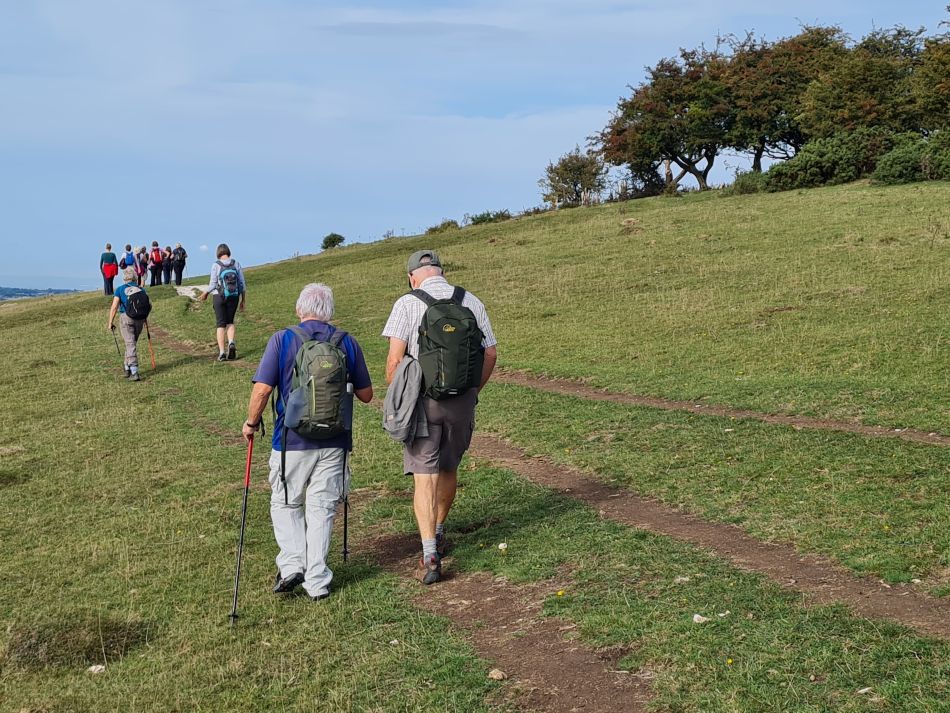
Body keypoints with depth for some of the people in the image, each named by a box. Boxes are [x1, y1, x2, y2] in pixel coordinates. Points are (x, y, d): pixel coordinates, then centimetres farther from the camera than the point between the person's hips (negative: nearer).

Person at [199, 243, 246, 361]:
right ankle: (231, 343, -8)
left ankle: (221, 352, -1)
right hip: (234, 297, 2)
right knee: (230, 322, 18)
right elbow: (242, 284, -1)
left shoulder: (216, 265, -7)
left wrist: (205, 293, 12)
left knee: (220, 324, 6)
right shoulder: (236, 264, -1)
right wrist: (243, 300, 8)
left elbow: (213, 284, -8)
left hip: (220, 297, -2)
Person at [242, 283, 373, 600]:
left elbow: (262, 388, -13)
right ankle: (317, 582, 12)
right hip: (334, 441, 2)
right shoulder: (347, 343, 1)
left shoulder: (282, 340, -6)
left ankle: (292, 565, 3)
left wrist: (251, 423, 3)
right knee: (322, 509, 10)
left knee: (285, 504, 17)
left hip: (292, 440, -2)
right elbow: (366, 394, 7)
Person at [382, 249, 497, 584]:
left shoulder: (407, 304, -6)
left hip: (422, 401, -3)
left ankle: (430, 556, -9)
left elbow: (395, 358, -12)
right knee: (448, 469, 21)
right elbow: (491, 353, 5)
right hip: (463, 400, 4)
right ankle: (439, 534, 38)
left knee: (424, 477, -1)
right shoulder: (471, 302, 4)